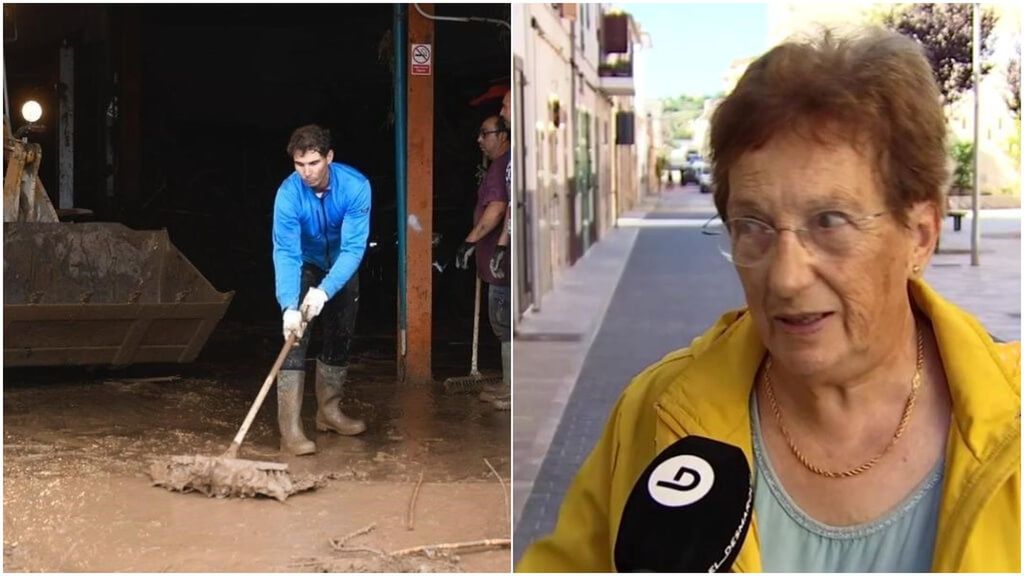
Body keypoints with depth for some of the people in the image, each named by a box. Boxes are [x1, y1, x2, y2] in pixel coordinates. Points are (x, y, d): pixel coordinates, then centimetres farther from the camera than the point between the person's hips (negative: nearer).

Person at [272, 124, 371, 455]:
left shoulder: (356, 186, -30)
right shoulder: (289, 194, -32)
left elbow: (353, 248, -33)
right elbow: (286, 252, -34)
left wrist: (324, 291, -46)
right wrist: (289, 306, -48)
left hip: (341, 267, 2)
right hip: (304, 266, -2)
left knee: (340, 337, 10)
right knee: (294, 338, -16)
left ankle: (329, 411, 29)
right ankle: (290, 429, -21)